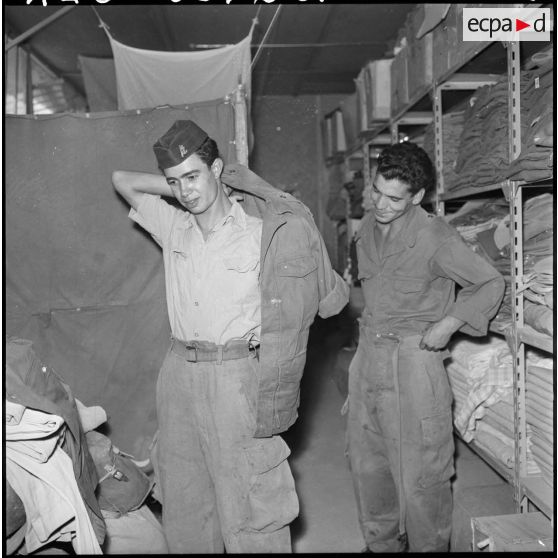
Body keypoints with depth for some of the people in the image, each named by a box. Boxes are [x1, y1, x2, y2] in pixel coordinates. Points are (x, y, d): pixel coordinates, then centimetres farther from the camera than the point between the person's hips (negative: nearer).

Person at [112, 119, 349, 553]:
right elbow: (123, 180, 19)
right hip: (178, 370, 6)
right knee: (182, 497, 17)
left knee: (245, 502, -1)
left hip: (235, 375, -5)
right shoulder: (174, 229, 7)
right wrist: (182, 188, 12)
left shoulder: (259, 234, -6)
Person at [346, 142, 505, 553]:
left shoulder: (434, 237, -14)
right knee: (367, 461, 16)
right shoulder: (369, 228, 6)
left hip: (413, 360, -7)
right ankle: (382, 543, 36)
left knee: (419, 471, 2)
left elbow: (491, 284, -6)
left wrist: (448, 324, -12)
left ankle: (429, 547, 24)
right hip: (368, 355, 7)